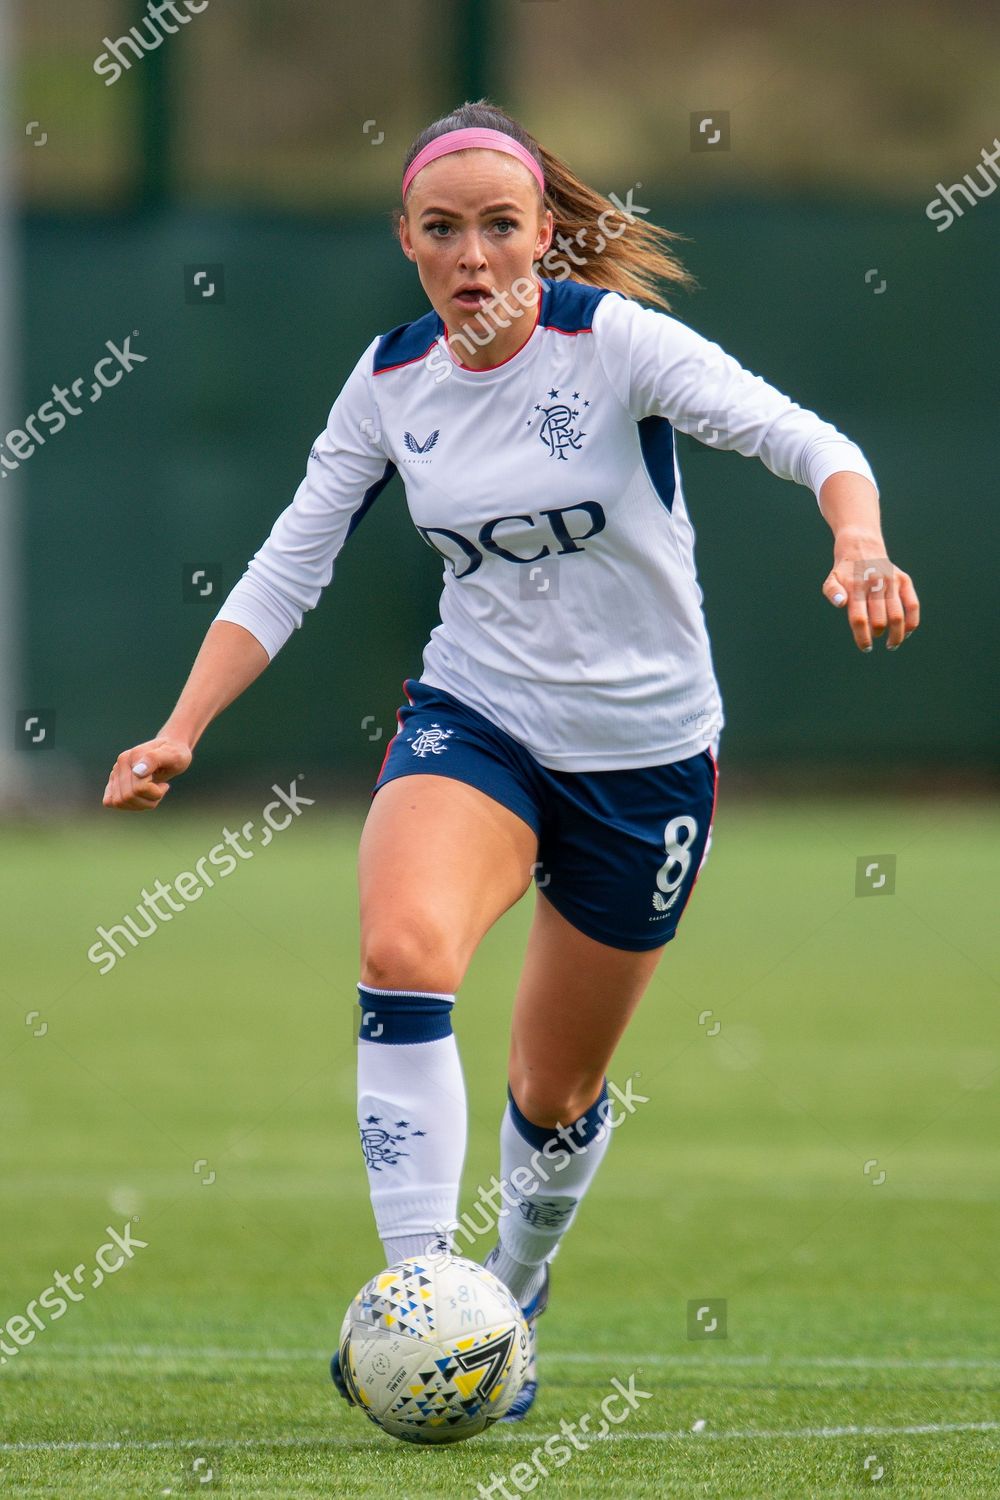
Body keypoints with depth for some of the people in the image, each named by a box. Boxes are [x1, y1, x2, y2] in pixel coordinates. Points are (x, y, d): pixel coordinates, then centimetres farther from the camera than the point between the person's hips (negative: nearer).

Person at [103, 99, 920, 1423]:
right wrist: (180, 733, -9)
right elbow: (285, 573, 2)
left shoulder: (616, 341, -16)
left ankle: (515, 1294, 43)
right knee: (402, 949, -31)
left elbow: (808, 443, -26)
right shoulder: (391, 380, -3)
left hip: (646, 752, -2)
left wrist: (860, 546, -47)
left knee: (555, 1092, 12)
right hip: (476, 716, 2)